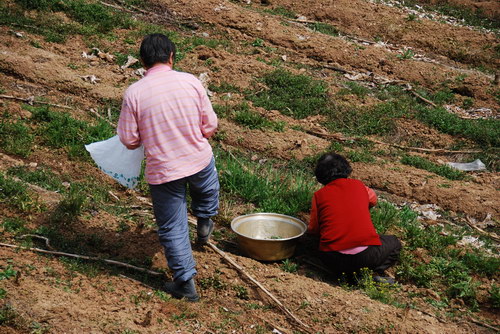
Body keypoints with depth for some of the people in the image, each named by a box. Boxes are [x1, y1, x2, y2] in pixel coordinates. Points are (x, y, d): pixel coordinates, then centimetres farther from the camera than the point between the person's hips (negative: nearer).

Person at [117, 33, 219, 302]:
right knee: (207, 188, 38)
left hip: (162, 171, -1)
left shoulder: (134, 93, -14)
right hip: (199, 160, 2)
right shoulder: (191, 82, -10)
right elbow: (210, 126, -3)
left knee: (172, 228, 13)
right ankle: (204, 224, 58)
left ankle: (185, 283, 22)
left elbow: (129, 140, -8)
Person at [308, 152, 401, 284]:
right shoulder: (358, 185, 10)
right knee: (394, 243, 28)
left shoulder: (319, 195, 5)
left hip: (333, 260, 0)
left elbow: (314, 229, 12)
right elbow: (373, 200, 33)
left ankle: (347, 275, 8)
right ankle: (378, 272, 1)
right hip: (366, 255, 0)